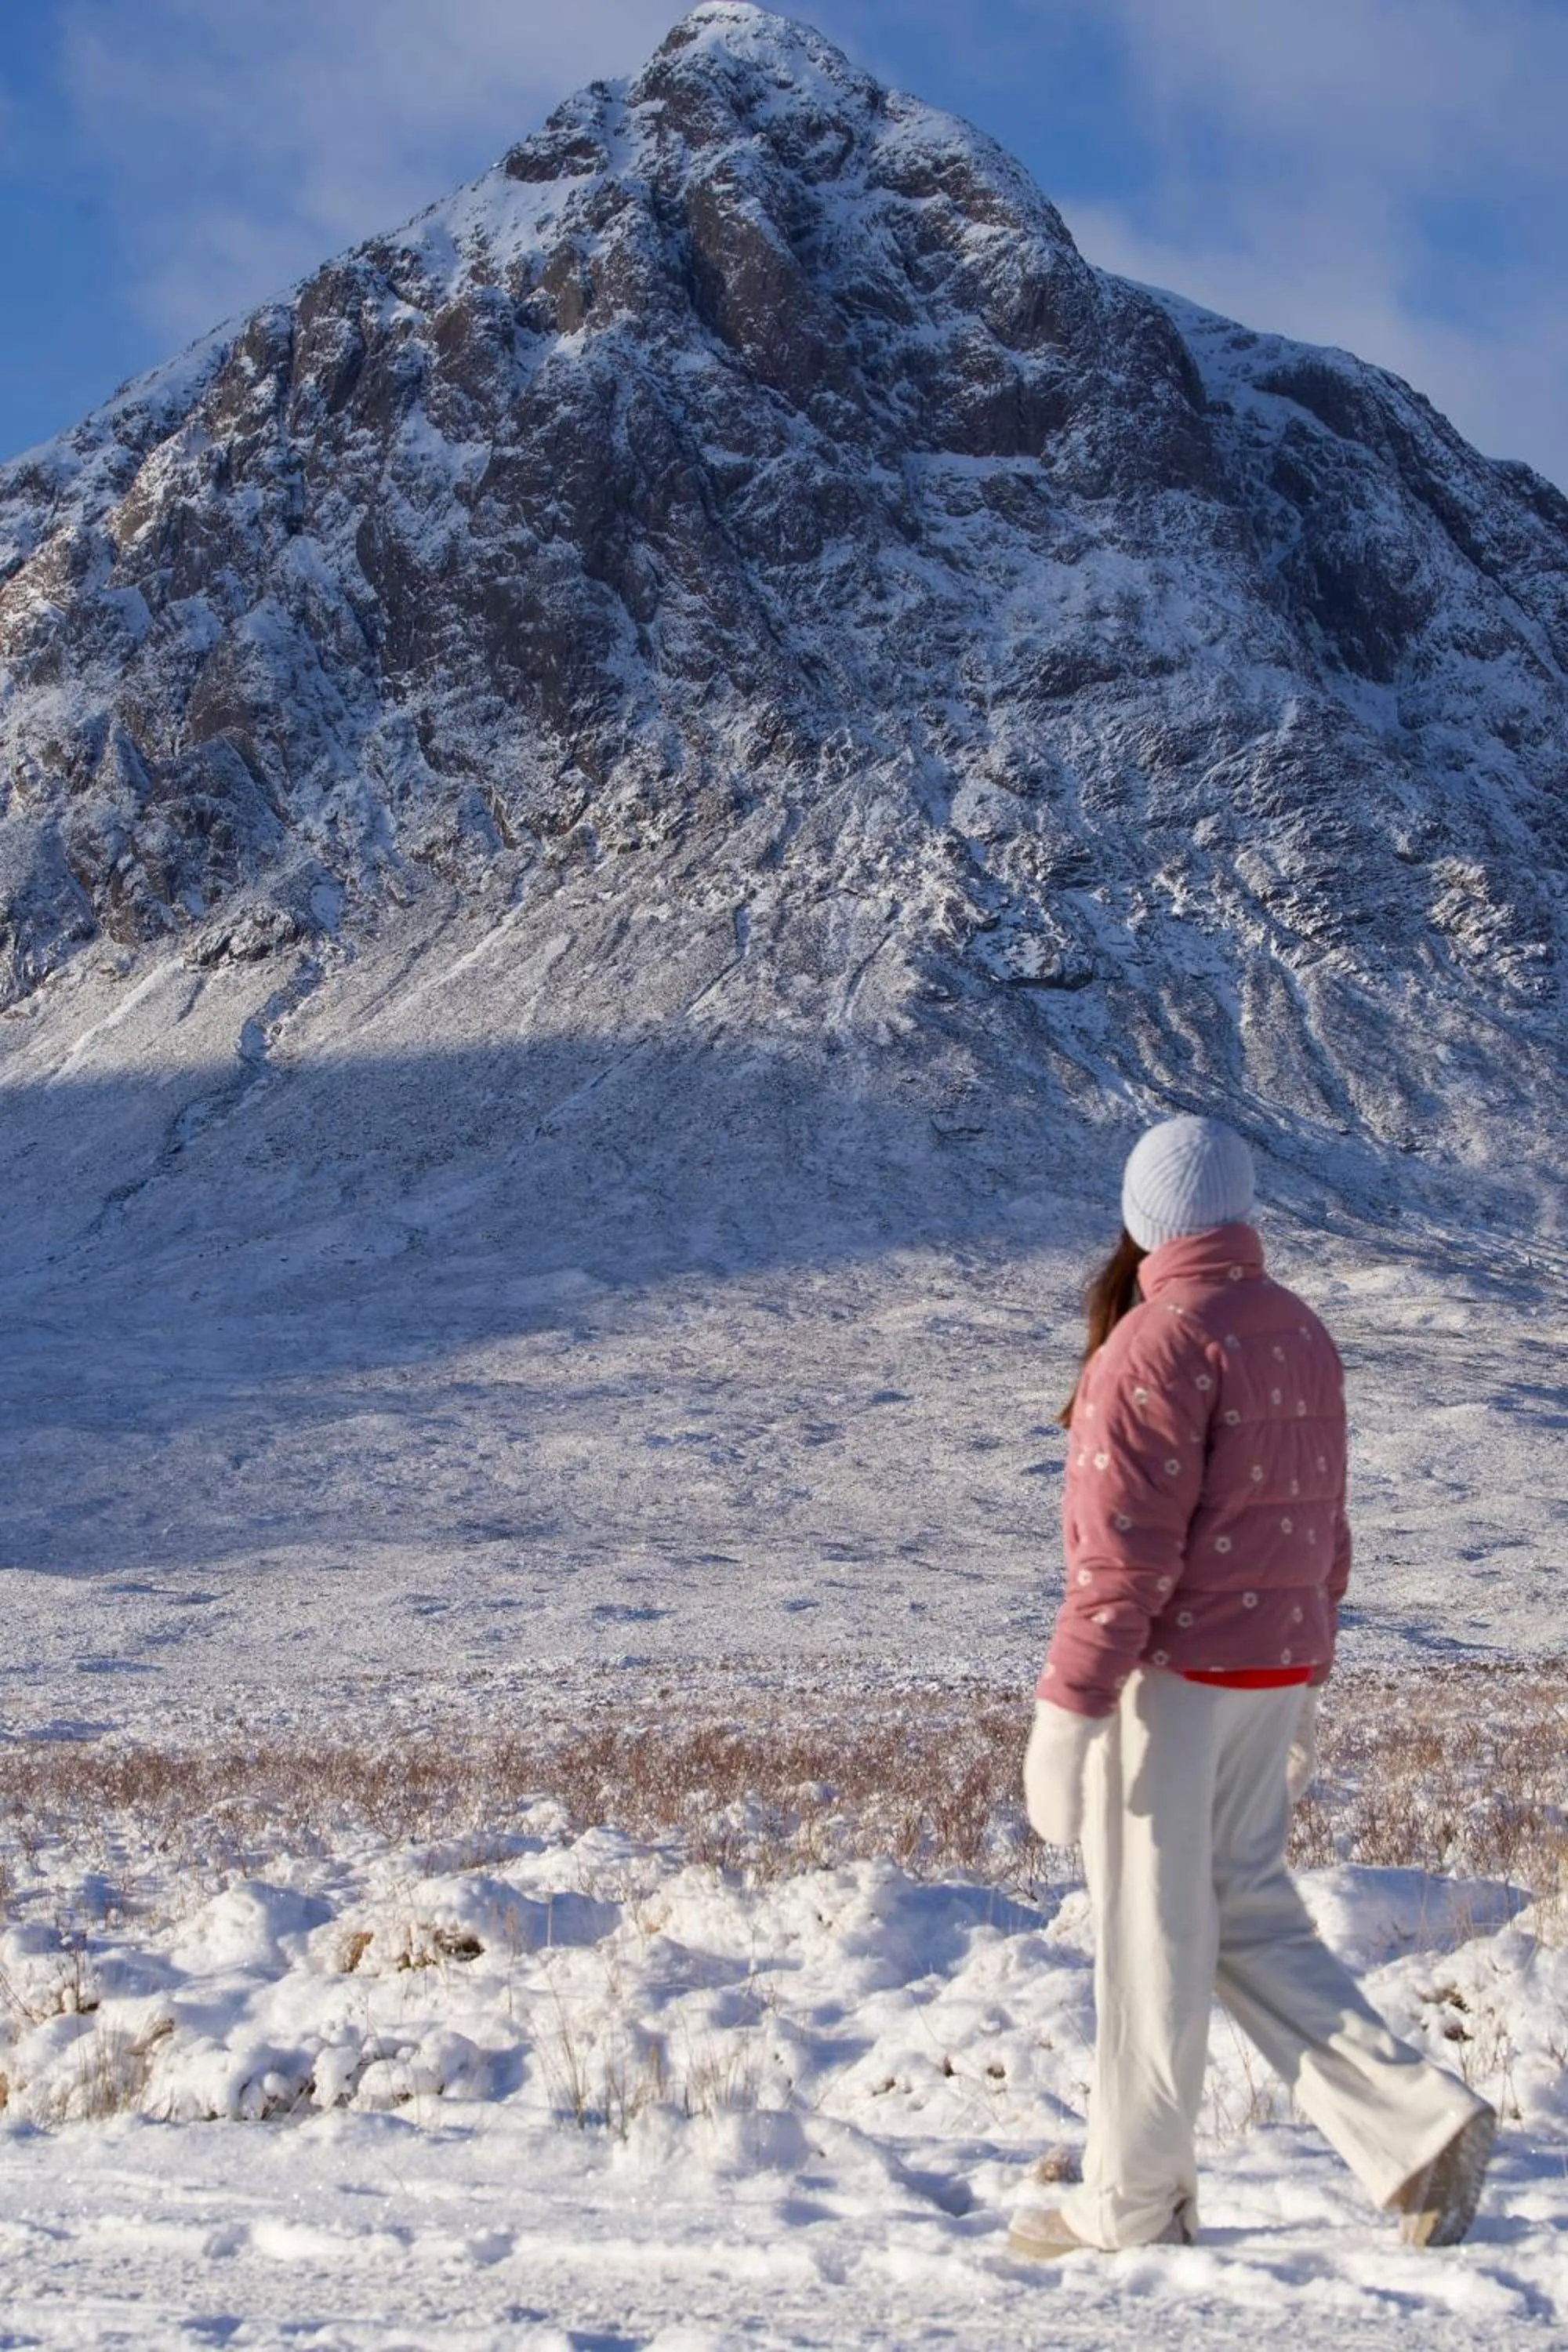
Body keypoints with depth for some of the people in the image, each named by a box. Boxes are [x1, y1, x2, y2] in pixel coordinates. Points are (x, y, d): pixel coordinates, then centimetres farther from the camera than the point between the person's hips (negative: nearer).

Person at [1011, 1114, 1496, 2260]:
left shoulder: (1158, 1344, -16)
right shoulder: (1302, 1333, 10)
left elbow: (1126, 1549, -21)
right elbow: (1324, 1530, 16)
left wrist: (1067, 1708, -18)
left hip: (1172, 1674, -8)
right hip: (1274, 1669, 8)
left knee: (1151, 1937, 2)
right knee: (1250, 1914, 16)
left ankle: (1132, 2202, 13)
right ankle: (1418, 2122, 8)